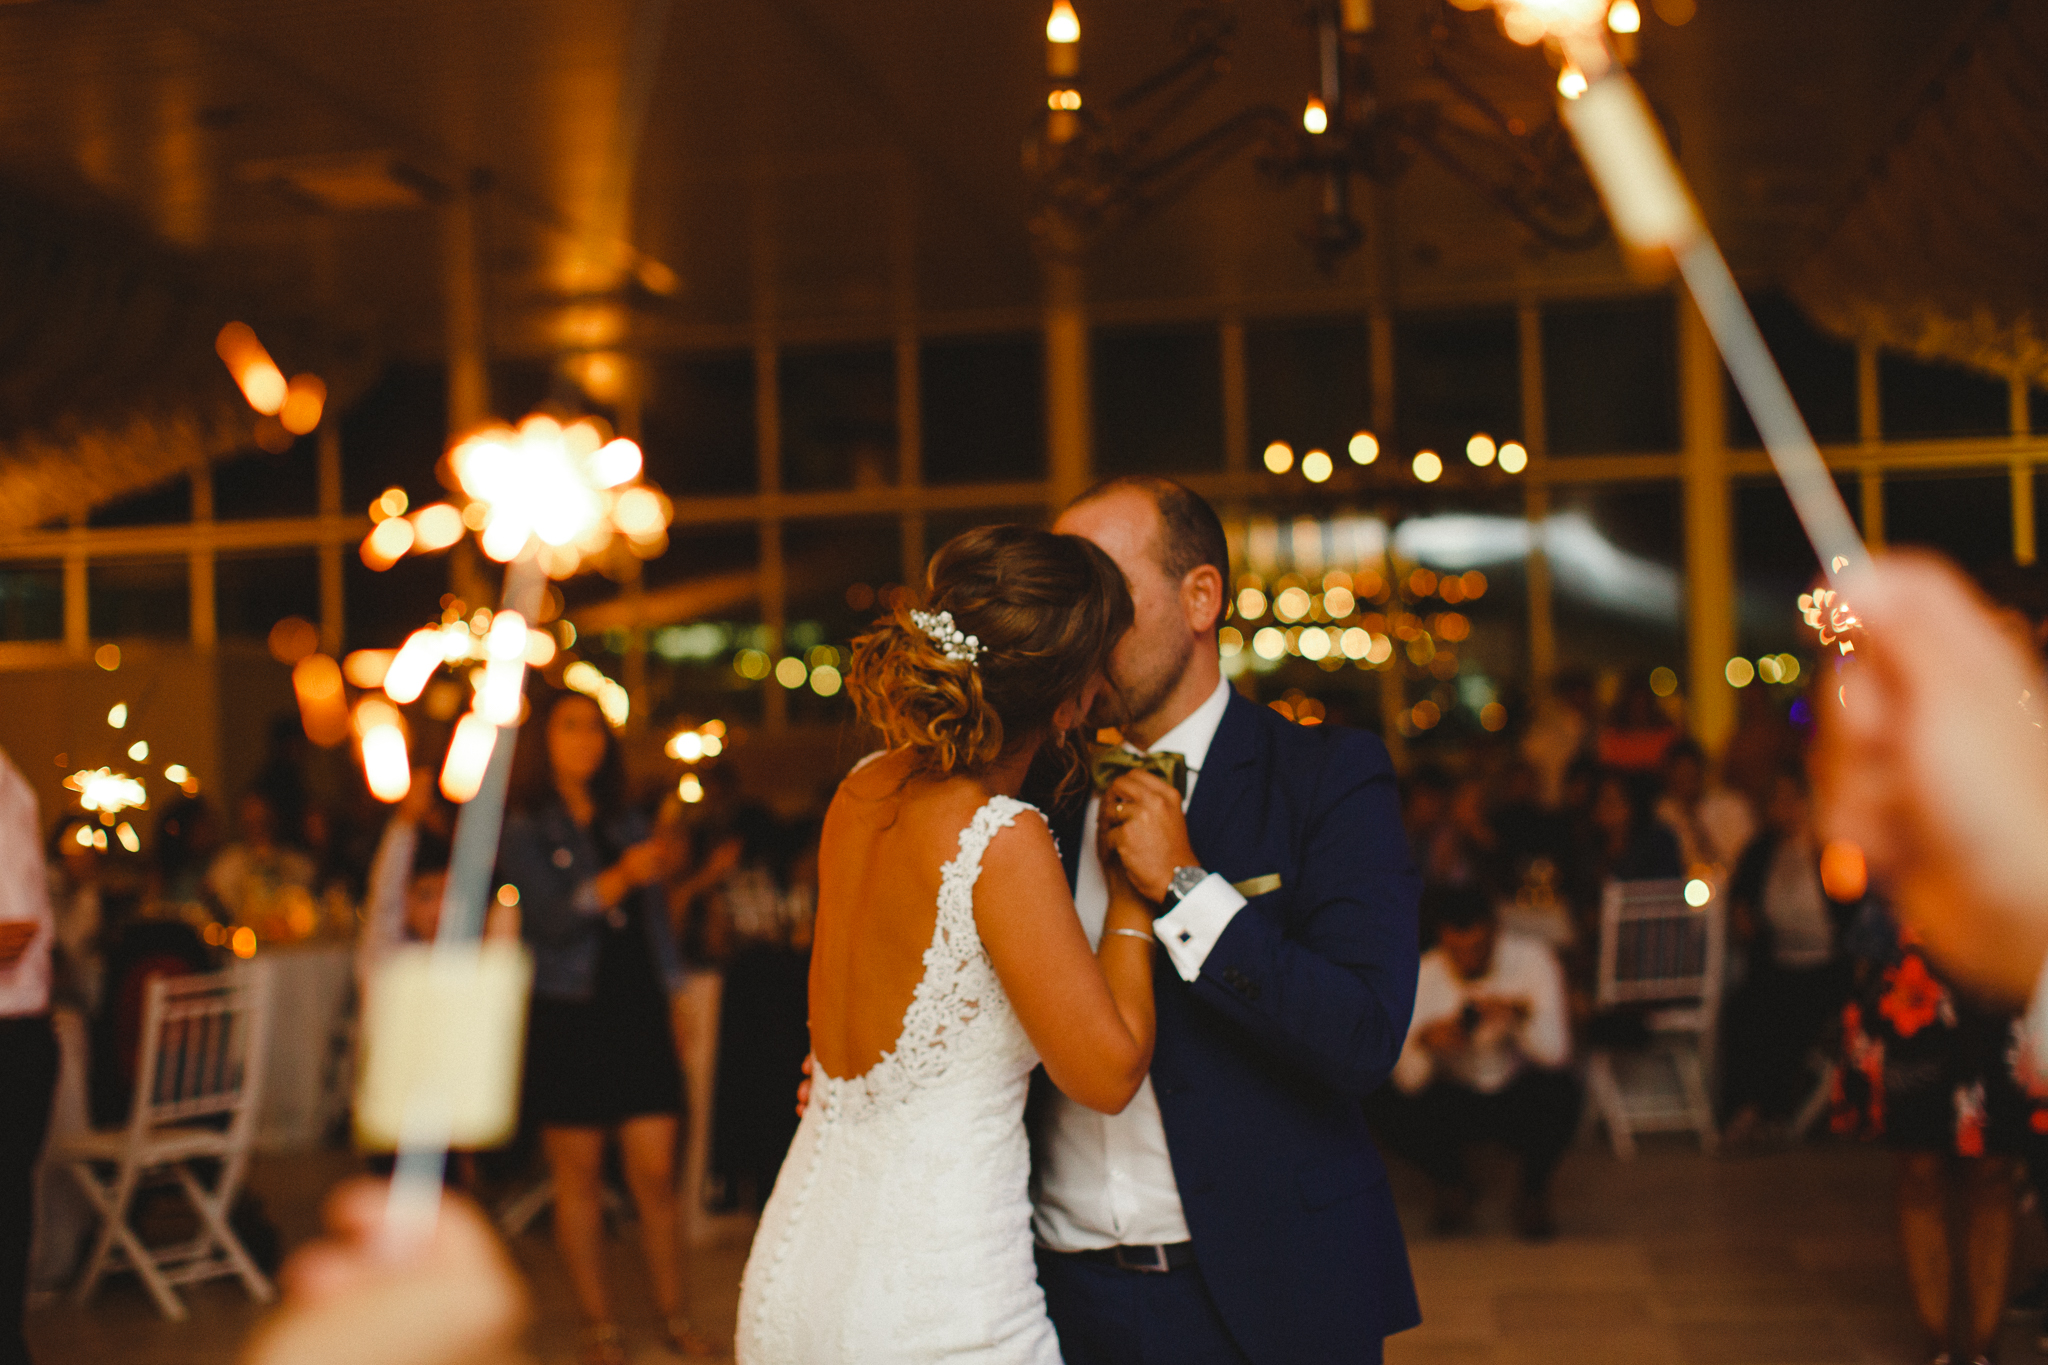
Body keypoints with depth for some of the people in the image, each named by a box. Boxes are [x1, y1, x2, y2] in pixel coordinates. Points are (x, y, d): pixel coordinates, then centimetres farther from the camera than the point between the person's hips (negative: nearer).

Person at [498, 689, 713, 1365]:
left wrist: (665, 870, 2)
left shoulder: (627, 824, 14)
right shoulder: (522, 830, 0)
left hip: (639, 1010, 4)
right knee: (578, 1175, 4)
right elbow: (550, 918, -15)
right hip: (569, 1014, -3)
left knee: (655, 1170, 2)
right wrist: (622, 876, -24)